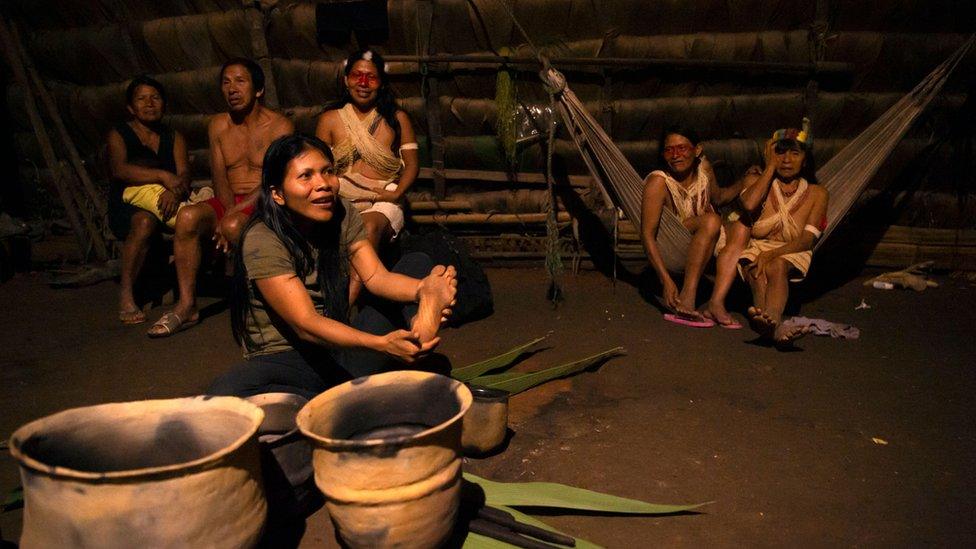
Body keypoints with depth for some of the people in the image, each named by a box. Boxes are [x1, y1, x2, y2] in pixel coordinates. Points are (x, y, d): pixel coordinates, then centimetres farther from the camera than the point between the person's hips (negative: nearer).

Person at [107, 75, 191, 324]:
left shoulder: (174, 138, 18)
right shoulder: (119, 135, 9)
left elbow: (184, 174, 1)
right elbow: (118, 169, -12)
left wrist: (174, 190, -24)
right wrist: (164, 176, -25)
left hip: (169, 204, 3)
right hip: (127, 208, -3)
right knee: (145, 221, -39)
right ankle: (125, 294, -31)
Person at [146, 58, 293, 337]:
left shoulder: (280, 127, -3)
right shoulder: (218, 125, 12)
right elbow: (220, 179, 6)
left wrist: (234, 214, -22)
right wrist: (229, 209, -14)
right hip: (229, 203, 5)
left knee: (234, 226, -36)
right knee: (187, 215, -25)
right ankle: (186, 306, -20)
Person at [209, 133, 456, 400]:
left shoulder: (343, 214, -1)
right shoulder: (262, 242, -19)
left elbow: (376, 277, -12)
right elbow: (306, 324, -26)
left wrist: (422, 288, -35)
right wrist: (381, 343, -41)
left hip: (341, 349, 5)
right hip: (287, 358, -4)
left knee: (417, 263, -4)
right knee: (223, 394, -38)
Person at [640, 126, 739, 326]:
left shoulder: (703, 168, 1)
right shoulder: (659, 182, -17)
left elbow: (718, 198, 23)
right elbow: (647, 235, -23)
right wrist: (666, 281, -33)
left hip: (706, 251, 7)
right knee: (711, 220, -30)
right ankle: (687, 300, -39)